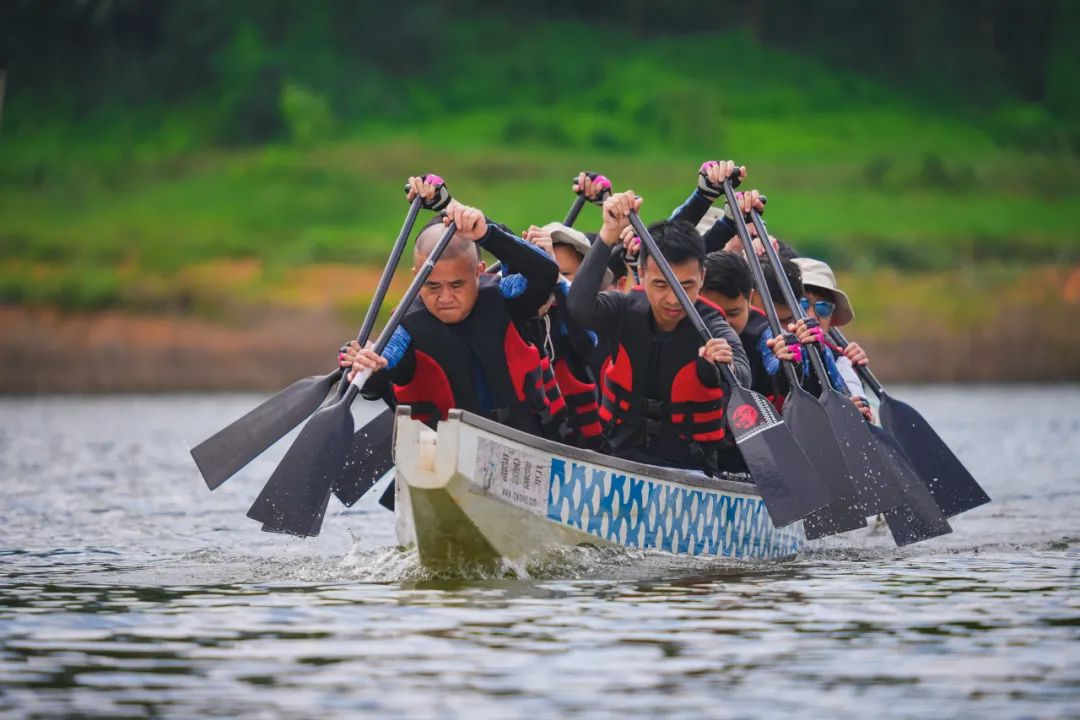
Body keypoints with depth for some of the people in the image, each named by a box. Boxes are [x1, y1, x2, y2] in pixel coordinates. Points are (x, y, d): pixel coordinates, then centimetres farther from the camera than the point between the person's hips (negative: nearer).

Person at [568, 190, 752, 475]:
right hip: (622, 456, 2)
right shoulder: (627, 310, -3)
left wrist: (726, 368, -55)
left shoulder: (712, 331, -10)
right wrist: (608, 236, -30)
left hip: (691, 467, -2)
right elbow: (581, 307, -24)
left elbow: (741, 382, -30)